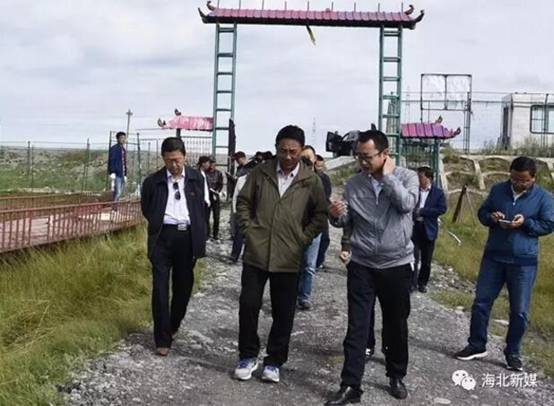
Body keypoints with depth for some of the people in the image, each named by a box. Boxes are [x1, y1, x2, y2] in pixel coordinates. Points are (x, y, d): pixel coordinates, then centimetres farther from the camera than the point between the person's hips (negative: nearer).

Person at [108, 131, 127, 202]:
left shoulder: (124, 150, 18)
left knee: (121, 191, 9)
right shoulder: (114, 148, -6)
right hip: (116, 174, -8)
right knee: (117, 192, -13)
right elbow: (111, 161, -12)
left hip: (122, 174, 8)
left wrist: (125, 175, 20)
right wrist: (112, 172, -20)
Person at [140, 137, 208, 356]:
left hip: (187, 236, 2)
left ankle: (173, 326, 35)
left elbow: (201, 209, 9)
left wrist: (200, 240, 7)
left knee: (183, 286, 12)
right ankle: (163, 339, 6)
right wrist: (159, 224, 8)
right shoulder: (152, 182, -1)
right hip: (163, 237, -2)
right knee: (160, 289, -3)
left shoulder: (196, 179, 3)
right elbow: (146, 209, 14)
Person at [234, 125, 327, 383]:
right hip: (256, 253, 1)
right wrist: (248, 230, 0)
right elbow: (243, 202, 10)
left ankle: (274, 361, 24)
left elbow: (320, 214, 4)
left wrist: (303, 239, -4)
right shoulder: (260, 173, 1)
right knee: (248, 305, 4)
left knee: (283, 313, 7)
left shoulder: (311, 181, -2)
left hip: (288, 258, -1)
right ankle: (248, 356, 23)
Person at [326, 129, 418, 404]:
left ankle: (396, 376, 32)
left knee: (396, 325, 13)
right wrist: (336, 216, -14)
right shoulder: (353, 183, 3)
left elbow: (406, 204, -23)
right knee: (357, 326, -1)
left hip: (397, 264, -1)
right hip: (361, 265, 1)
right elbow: (348, 222, 8)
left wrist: (387, 175, -16)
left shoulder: (407, 177, -4)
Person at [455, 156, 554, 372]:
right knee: (481, 303, 5)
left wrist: (525, 222, -19)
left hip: (524, 262, -2)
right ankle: (477, 345, 19)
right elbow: (482, 212, 11)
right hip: (493, 257, 2)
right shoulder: (498, 190, 5)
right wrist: (491, 217, -12)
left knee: (519, 311, 4)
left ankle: (513, 353, 20)